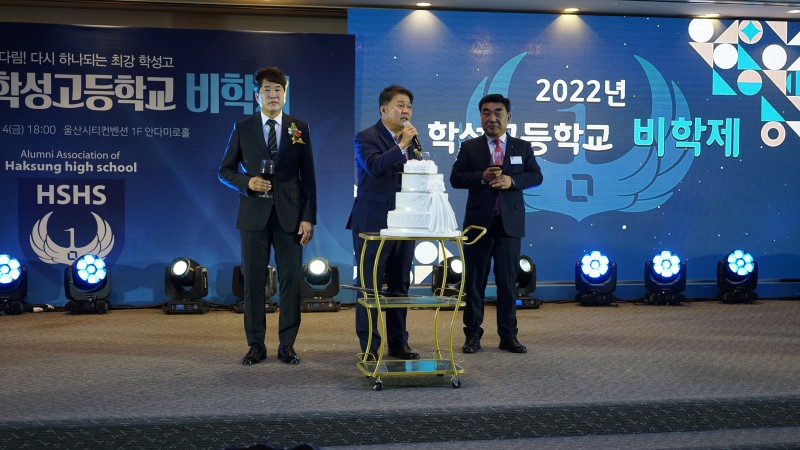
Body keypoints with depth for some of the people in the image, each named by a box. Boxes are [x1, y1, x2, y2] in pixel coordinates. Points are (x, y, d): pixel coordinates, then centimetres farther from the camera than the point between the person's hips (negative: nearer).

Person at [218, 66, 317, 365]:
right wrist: (247, 182, -12)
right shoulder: (243, 128, 6)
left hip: (290, 214, 0)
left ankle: (287, 344, 11)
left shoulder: (299, 128, 7)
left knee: (291, 280, 1)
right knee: (253, 280, 2)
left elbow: (307, 176, 5)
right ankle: (256, 344, 12)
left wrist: (308, 217, -2)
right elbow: (225, 170, 9)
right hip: (254, 214, 0)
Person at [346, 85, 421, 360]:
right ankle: (369, 346, 8)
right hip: (373, 223, -6)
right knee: (370, 286, 0)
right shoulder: (366, 138, -5)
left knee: (399, 286, 10)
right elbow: (374, 166, -23)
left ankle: (398, 344, 18)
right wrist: (401, 146, -22)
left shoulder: (409, 140, 15)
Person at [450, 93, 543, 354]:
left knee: (508, 281, 5)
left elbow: (536, 176, 2)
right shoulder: (469, 147, 6)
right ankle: (473, 335, 12)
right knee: (475, 280, 4)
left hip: (510, 222, 1)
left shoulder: (522, 147, 9)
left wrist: (512, 180, -15)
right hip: (479, 221, 0)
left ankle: (508, 336, 13)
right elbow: (455, 178, -2)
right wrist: (482, 177, -17)